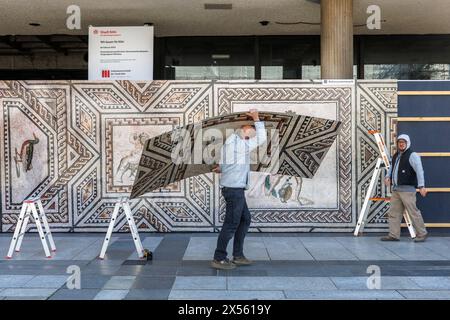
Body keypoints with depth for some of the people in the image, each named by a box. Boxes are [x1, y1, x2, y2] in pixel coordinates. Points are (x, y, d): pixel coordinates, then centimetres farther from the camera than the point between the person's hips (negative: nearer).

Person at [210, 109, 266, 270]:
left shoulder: (229, 142, 14)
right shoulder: (239, 145, -16)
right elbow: (262, 139, -7)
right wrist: (257, 119, -2)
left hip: (233, 189, 10)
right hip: (235, 190, -10)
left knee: (245, 219, 16)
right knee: (231, 224, -3)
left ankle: (238, 256, 20)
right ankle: (219, 259, 5)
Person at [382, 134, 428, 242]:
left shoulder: (412, 155, -8)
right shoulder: (396, 156, 18)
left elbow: (419, 171, -17)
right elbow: (392, 167, 30)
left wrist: (421, 186, -27)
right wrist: (388, 176, 9)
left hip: (407, 189, -8)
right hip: (396, 189, 8)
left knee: (413, 212, -5)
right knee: (394, 212, 6)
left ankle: (421, 234, 6)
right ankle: (393, 235, 11)